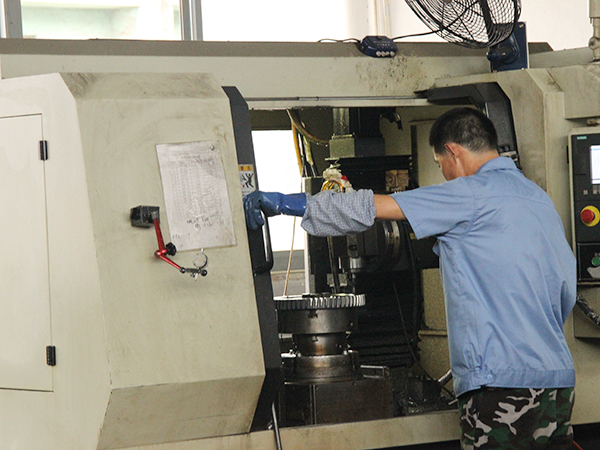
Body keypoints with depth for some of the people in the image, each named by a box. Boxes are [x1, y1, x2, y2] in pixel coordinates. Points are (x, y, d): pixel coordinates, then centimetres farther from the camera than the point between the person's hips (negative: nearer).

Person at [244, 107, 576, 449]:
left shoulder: (475, 193, -8)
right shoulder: (539, 197, 17)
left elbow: (373, 208, -9)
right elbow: (568, 284, 18)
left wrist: (285, 203, -4)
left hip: (503, 382, -8)